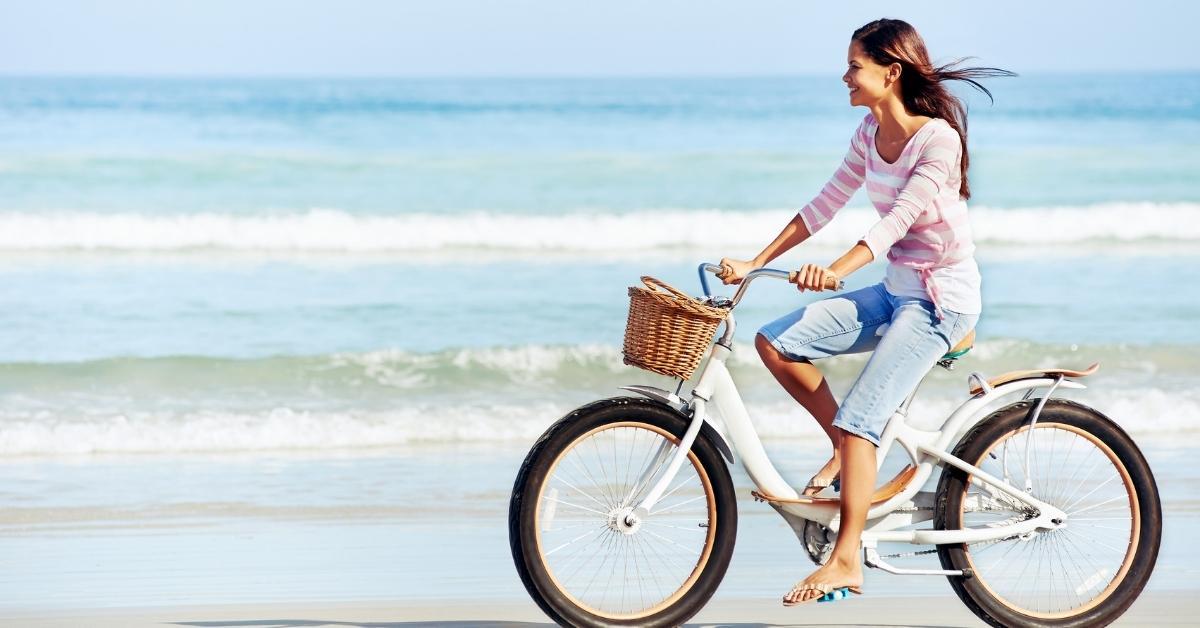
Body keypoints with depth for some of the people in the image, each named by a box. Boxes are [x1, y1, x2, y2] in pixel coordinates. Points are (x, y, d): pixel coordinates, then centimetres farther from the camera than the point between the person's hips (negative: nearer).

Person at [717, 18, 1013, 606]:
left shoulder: (937, 137, -19)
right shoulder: (871, 133, 5)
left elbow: (901, 216, -29)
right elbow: (827, 202, 8)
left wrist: (836, 270, -41)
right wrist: (756, 263, 2)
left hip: (943, 299, -8)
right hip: (895, 290, 8)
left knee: (858, 418, -20)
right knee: (774, 343, -5)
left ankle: (846, 560, -16)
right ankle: (846, 449, 9)